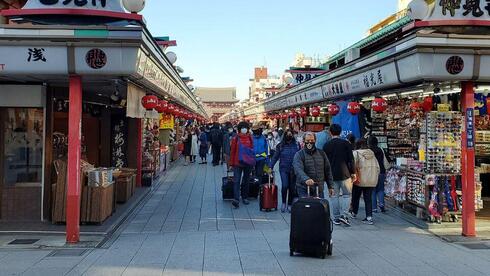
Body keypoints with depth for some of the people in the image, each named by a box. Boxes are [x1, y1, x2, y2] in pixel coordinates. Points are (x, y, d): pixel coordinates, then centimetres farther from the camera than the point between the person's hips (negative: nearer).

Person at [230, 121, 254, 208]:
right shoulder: (236, 138, -1)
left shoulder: (250, 138, 6)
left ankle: (245, 197, 24)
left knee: (246, 181, 12)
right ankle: (236, 199, -16)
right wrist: (231, 163, 0)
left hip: (248, 163, 3)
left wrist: (253, 161, 6)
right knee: (236, 181, -10)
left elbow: (252, 150, 9)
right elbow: (232, 151, 0)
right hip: (238, 163, -3)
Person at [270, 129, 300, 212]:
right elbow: (275, 157, 4)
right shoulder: (280, 146, 3)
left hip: (294, 170, 1)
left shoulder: (297, 145, 4)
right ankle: (284, 203, 8)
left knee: (292, 187, 5)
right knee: (284, 186, -13)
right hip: (283, 169, -1)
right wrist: (270, 167, -4)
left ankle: (289, 204, 20)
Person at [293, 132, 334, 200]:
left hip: (319, 190, 4)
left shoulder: (321, 153, 11)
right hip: (304, 190, -4)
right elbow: (298, 170, -21)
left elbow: (327, 170, 15)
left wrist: (330, 186, 11)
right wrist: (306, 179, -40)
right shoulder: (299, 155, -4)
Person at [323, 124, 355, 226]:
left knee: (334, 195, 8)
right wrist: (353, 172, 3)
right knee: (347, 194, 7)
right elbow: (351, 159, -4)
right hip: (344, 173, -2)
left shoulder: (326, 145, 3)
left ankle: (336, 217, 9)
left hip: (332, 174, 2)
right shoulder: (346, 143, -2)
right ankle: (343, 215, -7)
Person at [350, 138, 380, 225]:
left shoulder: (356, 153, -5)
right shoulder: (372, 153, 11)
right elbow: (377, 167, 12)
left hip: (360, 180, -4)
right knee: (368, 198, 7)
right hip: (372, 180, 4)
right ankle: (369, 217, -1)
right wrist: (375, 176, 20)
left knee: (356, 197, 16)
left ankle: (354, 213, 32)